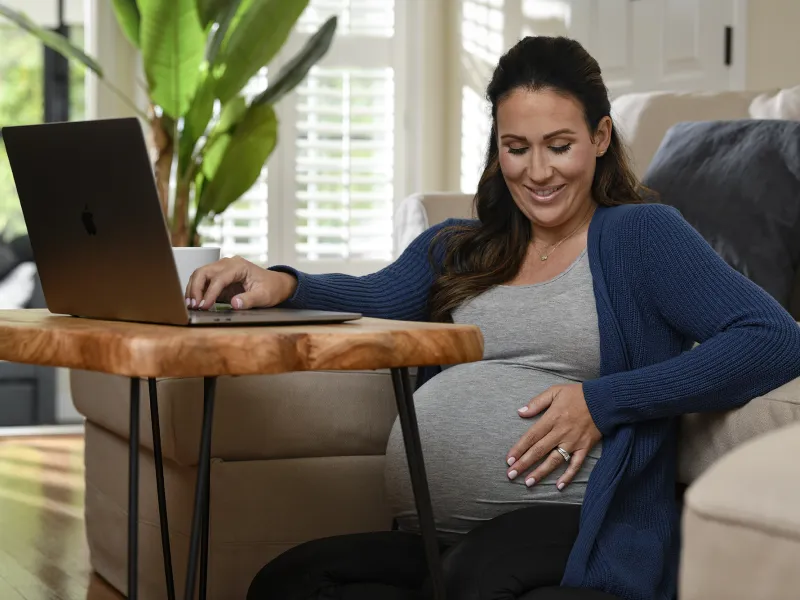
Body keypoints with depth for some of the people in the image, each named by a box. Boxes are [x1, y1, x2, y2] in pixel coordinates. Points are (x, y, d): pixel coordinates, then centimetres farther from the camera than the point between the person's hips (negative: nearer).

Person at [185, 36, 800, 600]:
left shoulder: (641, 235, 8)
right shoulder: (455, 250, 24)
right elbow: (375, 299, 5)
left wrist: (603, 401, -10)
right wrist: (281, 286, -17)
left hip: (573, 530, -6)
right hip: (428, 543, 6)